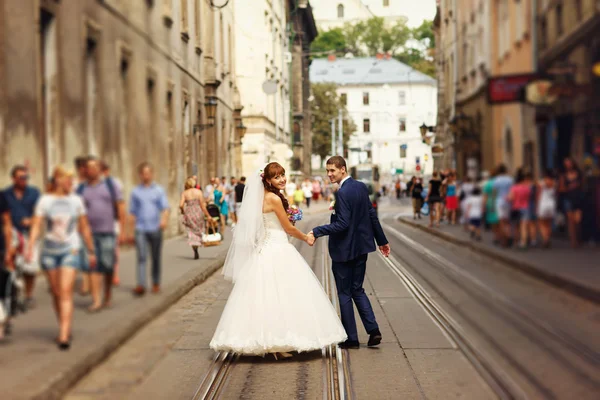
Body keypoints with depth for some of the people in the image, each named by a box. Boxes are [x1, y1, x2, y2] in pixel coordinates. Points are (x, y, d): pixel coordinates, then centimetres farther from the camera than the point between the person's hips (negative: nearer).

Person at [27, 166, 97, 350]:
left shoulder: (76, 200, 4)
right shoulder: (45, 200, -1)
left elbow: (84, 228, 10)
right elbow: (36, 226, -8)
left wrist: (91, 251, 12)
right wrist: (30, 246, -23)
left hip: (70, 250, -1)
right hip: (49, 251, 1)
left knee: (66, 293, -13)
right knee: (56, 293, 9)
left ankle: (64, 336, -18)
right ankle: (65, 330, 26)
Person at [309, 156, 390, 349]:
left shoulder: (343, 193, -20)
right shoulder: (362, 187, 5)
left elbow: (342, 224, -25)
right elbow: (372, 215, 11)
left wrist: (317, 232, -24)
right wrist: (382, 240, 18)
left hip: (344, 250, -8)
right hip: (361, 247, 8)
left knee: (344, 293, 4)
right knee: (357, 290, 17)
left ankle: (351, 338, 9)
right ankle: (373, 330, 6)